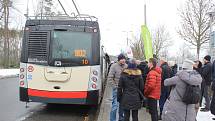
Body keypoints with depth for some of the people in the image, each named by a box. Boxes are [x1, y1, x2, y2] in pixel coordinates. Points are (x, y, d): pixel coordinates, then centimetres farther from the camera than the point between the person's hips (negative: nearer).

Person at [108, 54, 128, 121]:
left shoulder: (126, 66, 3)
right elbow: (110, 78, -10)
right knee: (115, 105, -4)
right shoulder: (114, 66, -10)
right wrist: (115, 87, -13)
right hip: (117, 89, -5)